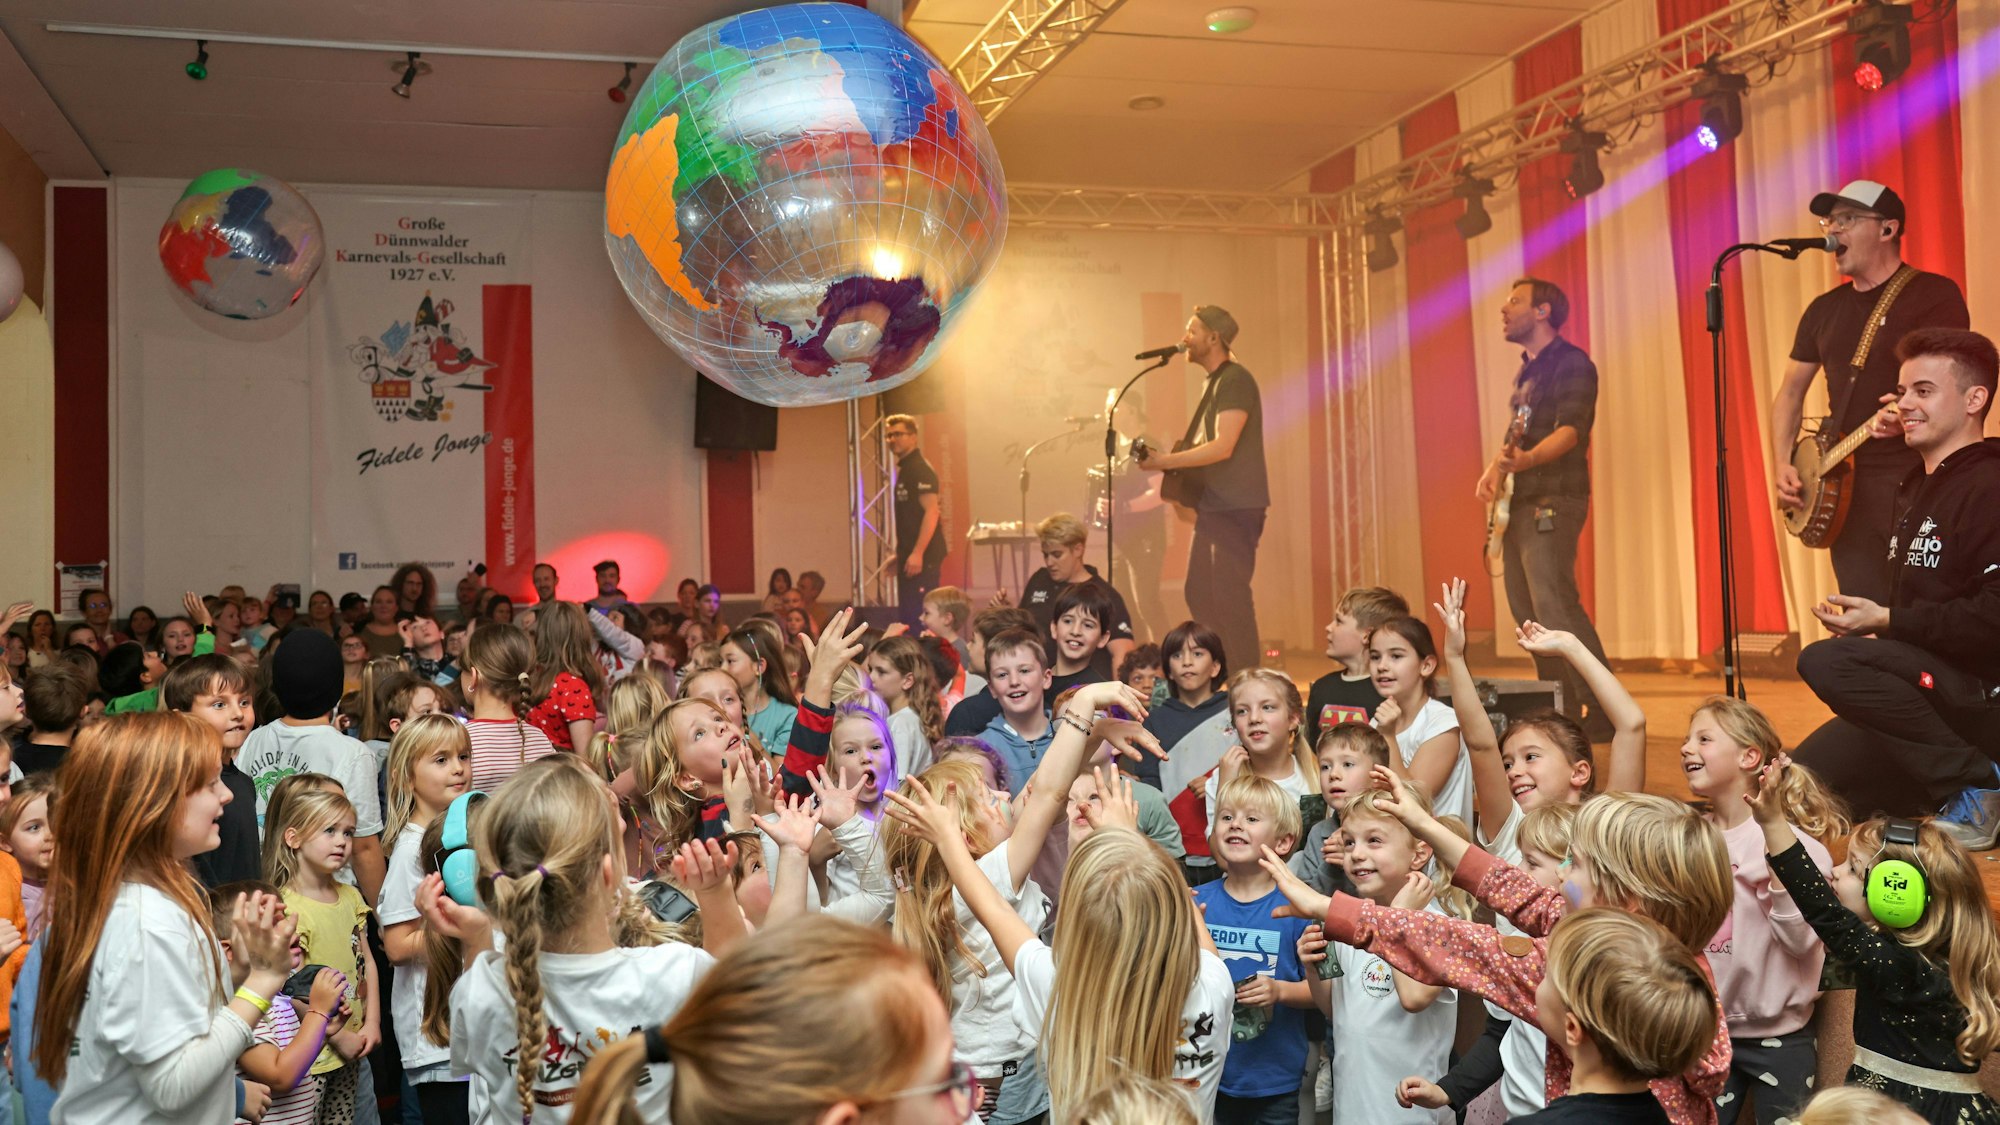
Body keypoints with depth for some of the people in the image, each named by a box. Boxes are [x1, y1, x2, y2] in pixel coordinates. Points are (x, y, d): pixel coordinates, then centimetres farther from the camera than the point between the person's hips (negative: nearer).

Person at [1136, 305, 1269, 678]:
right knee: (1200, 594, 11)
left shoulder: (1235, 380, -12)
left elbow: (1222, 447, -21)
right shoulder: (1213, 382, 18)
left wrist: (1164, 461, -18)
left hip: (1236, 506, -10)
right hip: (1213, 505, 10)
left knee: (1229, 595, -9)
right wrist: (1169, 461, 9)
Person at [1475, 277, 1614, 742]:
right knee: (1527, 613, 9)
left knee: (1555, 609, -18)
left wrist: (1526, 459, -38)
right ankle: (1564, 711, 16)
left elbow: (1571, 429, -21)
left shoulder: (1572, 363, -8)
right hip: (1519, 505, 10)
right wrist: (1495, 468, 10)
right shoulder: (1525, 372, 20)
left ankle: (1605, 713, -16)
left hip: (1552, 504, -10)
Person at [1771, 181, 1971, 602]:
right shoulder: (1824, 309, 15)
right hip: (1843, 486, 6)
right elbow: (1790, 391, 20)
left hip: (1919, 483, -6)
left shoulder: (1934, 295, -5)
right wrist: (1783, 465, 6)